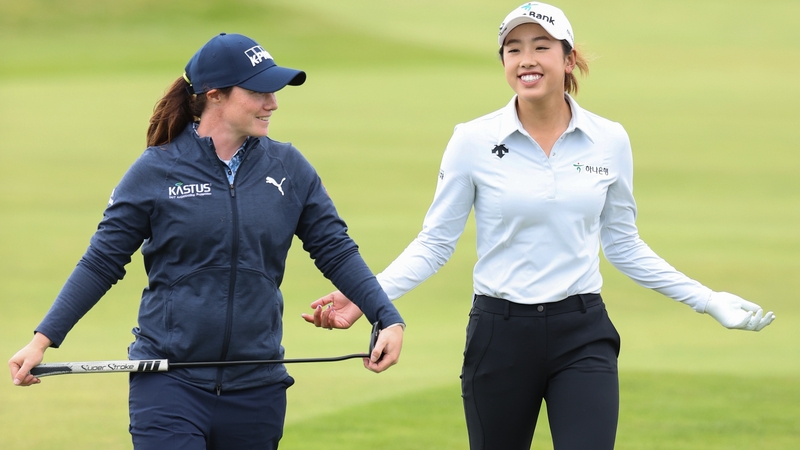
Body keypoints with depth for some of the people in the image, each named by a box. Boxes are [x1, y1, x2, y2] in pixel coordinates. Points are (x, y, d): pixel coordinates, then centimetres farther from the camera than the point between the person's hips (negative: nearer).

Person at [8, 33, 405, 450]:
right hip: (168, 384, -3)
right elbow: (101, 263, 1)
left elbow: (336, 251, 8)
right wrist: (43, 339, -4)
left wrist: (389, 319, -5)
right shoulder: (156, 170, -3)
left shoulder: (289, 168, 5)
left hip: (256, 389, 3)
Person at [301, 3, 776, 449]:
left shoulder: (610, 141, 2)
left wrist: (707, 299, 8)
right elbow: (435, 242, 1)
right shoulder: (473, 141, -3)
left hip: (582, 335, 1)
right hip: (500, 332, 0)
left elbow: (623, 246, 13)